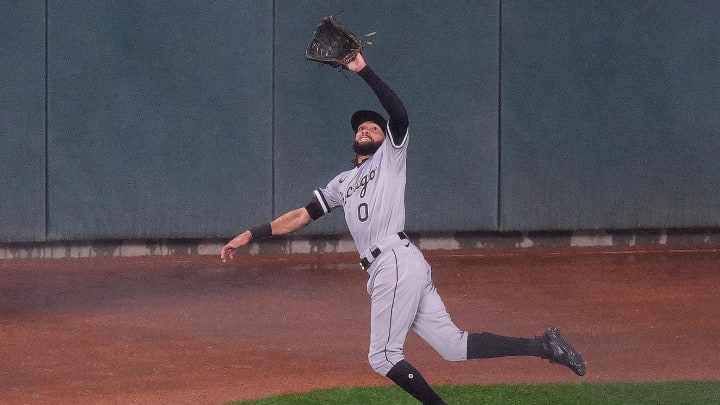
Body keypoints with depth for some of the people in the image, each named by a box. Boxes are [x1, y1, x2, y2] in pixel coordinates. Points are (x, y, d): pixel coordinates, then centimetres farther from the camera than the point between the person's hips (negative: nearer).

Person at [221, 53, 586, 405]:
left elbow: (398, 114, -9)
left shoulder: (390, 157, 9)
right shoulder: (343, 183, 29)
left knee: (383, 356, -8)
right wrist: (250, 235, 18)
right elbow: (301, 216, 27)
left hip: (397, 262, -7)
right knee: (453, 346, -1)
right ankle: (541, 346, -4)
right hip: (384, 272, 7)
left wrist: (363, 70, -14)